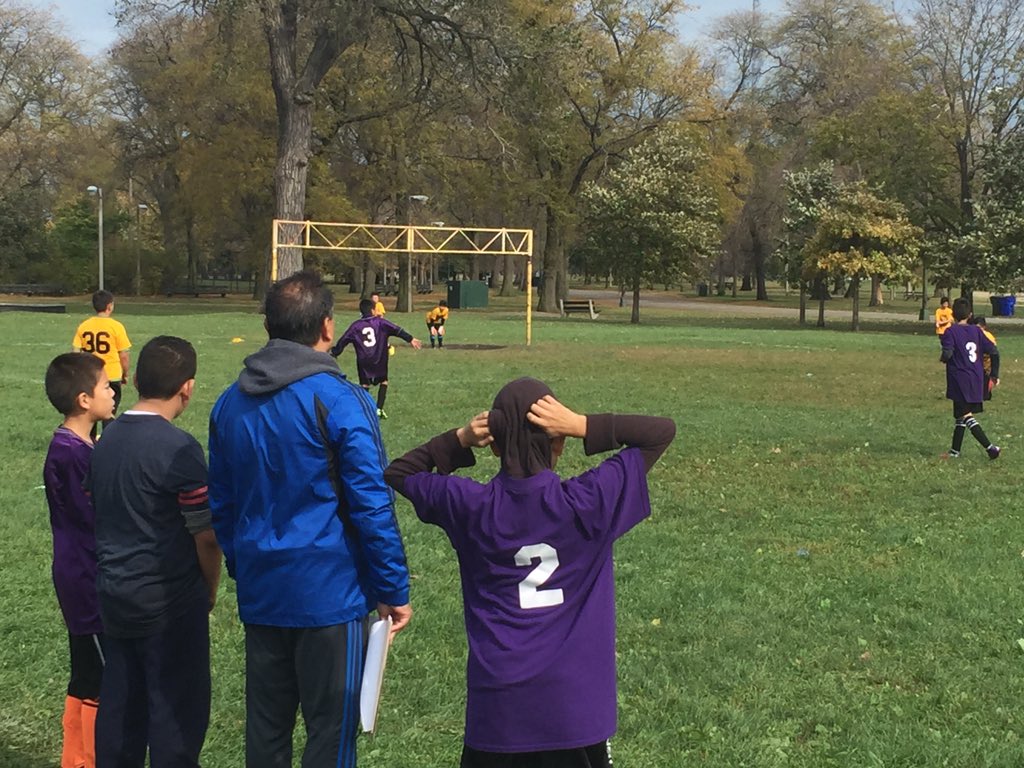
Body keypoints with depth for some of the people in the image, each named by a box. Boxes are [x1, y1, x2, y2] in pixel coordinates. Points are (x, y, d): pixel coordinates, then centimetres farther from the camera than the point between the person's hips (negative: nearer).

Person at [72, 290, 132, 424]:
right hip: (112, 377, -3)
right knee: (109, 416, 5)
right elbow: (123, 356, -7)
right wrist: (125, 375, 7)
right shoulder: (116, 326, -9)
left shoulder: (83, 326, -1)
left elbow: (76, 352, 0)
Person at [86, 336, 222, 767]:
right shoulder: (178, 449, -17)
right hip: (169, 602, -7)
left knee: (118, 704, 14)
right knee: (177, 709, 3)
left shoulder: (105, 441, 5)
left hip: (113, 597, 7)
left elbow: (98, 519, 12)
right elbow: (206, 537, -14)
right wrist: (210, 589, 2)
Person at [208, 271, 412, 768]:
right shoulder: (340, 401, -13)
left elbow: (220, 503, 14)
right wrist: (394, 590, -6)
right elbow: (372, 506, -14)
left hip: (260, 595, 6)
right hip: (329, 593, -6)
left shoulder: (230, 404, 7)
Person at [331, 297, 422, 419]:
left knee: (364, 385, 11)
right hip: (380, 360, -1)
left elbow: (342, 341, 5)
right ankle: (379, 409, 8)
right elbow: (396, 330, -11)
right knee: (383, 382, 16)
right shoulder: (380, 322, -3)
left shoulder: (355, 326, 2)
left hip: (363, 361, 1)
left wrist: (334, 353, 17)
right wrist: (410, 339, -11)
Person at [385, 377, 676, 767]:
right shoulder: (587, 501, -12)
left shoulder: (471, 505, -7)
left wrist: (459, 439, -3)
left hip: (497, 698, 1)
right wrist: (582, 425, -14)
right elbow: (662, 430, -5)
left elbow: (398, 472, 11)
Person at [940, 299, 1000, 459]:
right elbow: (994, 352, 3)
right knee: (959, 416, 17)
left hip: (960, 381, -6)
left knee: (966, 416, -4)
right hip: (976, 382, 6)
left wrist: (942, 358, 1)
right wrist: (995, 374, 11)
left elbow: (947, 354, -23)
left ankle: (990, 447, -14)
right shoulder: (976, 331, 6)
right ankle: (955, 451, 23)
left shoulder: (950, 332, -9)